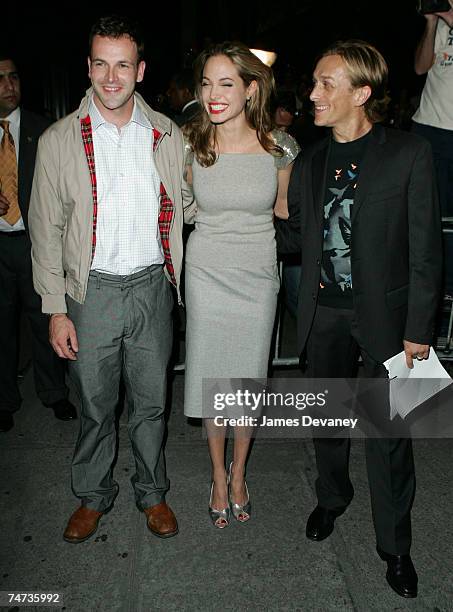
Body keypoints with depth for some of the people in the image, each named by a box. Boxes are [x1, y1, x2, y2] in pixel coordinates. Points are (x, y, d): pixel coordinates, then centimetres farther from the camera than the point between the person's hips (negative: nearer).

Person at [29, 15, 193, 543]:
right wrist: (56, 308, -5)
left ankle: (152, 492, 36)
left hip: (152, 286, 1)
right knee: (95, 405, 13)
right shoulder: (59, 140, -2)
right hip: (92, 289, -1)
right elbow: (46, 230, -1)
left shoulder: (168, 136, 3)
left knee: (151, 401, 14)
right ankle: (93, 496, 37)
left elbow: (188, 202, 16)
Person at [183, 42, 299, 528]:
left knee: (247, 380, 11)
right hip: (206, 274, 0)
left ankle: (238, 474, 35)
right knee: (210, 379, 10)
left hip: (258, 275, 0)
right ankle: (218, 476, 33)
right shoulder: (191, 146, -7)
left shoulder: (279, 147, -8)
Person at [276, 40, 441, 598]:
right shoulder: (310, 162, 7)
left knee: (387, 435, 5)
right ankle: (331, 497, 46)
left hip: (383, 315, -4)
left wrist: (418, 329, -10)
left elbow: (424, 248, -8)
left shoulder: (408, 154, -8)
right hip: (323, 313, 4)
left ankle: (394, 546, 27)